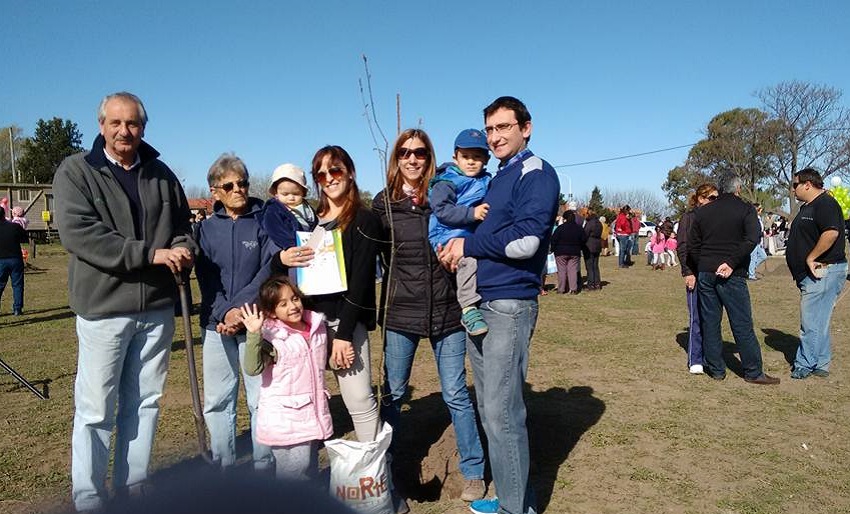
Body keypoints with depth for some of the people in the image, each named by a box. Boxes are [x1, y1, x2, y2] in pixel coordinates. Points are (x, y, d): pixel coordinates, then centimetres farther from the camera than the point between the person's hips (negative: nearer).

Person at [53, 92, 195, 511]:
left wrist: (183, 249, -7)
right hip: (103, 308, -4)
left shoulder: (162, 175, 12)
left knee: (144, 404, 13)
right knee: (95, 410, 3)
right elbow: (78, 233, -16)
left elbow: (183, 225, 18)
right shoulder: (75, 171, -2)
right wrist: (150, 254, -21)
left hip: (157, 309, 5)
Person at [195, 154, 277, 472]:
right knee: (217, 400, 9)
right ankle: (222, 467, 23)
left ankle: (264, 468, 14)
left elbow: (270, 270, -8)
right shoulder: (207, 228, 8)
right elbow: (206, 278, 1)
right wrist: (224, 313, -15)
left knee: (261, 399, 1)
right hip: (216, 324, 3)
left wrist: (240, 308, -16)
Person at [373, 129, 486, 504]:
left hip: (446, 309, -1)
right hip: (400, 312, 1)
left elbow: (467, 233, 6)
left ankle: (473, 471, 23)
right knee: (392, 393, 12)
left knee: (456, 395, 6)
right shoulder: (384, 203, 3)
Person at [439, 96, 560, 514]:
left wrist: (468, 245, -10)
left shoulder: (537, 174, -7)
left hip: (509, 304, -9)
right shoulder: (499, 178, 20)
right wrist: (460, 248, 7)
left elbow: (525, 240, -19)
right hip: (480, 303, 9)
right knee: (489, 407, 14)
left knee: (501, 412, -6)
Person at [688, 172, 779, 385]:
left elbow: (692, 245, 10)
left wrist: (702, 264, 13)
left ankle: (715, 369, 15)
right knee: (742, 324, 2)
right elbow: (751, 239, -18)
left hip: (705, 273, 4)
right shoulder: (745, 209, -2)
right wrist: (732, 263, -17)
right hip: (732, 276, -4)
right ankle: (753, 372, 9)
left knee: (709, 323, 9)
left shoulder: (703, 211, 10)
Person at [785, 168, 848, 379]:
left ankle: (804, 365, 2)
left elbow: (832, 233, -30)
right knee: (818, 321, 15)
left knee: (811, 322, -6)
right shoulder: (807, 207, 19)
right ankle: (820, 365, 23)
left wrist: (811, 258, -24)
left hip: (822, 272, -11)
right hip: (813, 273, 11)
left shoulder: (825, 204, -14)